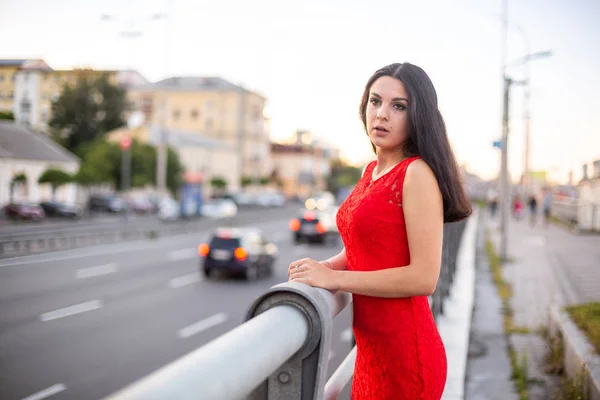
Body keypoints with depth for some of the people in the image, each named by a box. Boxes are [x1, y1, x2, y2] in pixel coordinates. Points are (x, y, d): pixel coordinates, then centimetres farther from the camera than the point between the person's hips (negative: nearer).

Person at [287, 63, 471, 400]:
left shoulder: (417, 173, -15)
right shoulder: (371, 171, 8)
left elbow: (423, 277, -21)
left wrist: (334, 278, -19)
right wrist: (322, 267, 0)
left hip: (404, 350, -8)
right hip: (372, 347, 8)